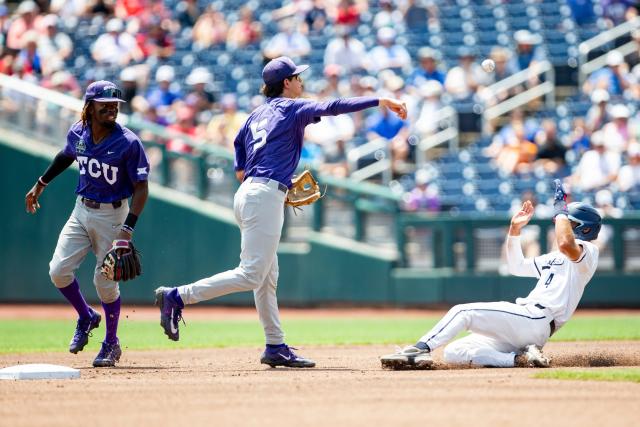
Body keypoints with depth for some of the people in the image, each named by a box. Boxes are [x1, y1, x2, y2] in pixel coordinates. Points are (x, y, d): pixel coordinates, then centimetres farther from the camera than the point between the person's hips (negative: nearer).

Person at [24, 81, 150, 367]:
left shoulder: (129, 143, -17)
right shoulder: (77, 133, -3)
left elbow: (141, 188, -15)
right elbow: (66, 156, 21)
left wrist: (128, 228, -24)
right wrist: (40, 185, 27)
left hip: (112, 215, -4)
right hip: (81, 211, 5)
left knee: (105, 281, -3)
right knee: (59, 270, -7)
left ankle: (111, 344, 18)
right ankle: (86, 318, 21)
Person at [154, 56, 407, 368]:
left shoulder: (259, 113, 18)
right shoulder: (291, 108, -6)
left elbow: (239, 141, 35)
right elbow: (332, 107, -16)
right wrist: (382, 101, -16)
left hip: (248, 193, 10)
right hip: (265, 198, -10)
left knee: (268, 278, 10)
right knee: (251, 275, -12)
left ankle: (276, 347, 11)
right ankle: (177, 297, -15)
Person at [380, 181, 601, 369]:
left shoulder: (588, 252, 0)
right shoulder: (554, 258, 30)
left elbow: (565, 244, -25)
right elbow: (516, 266, 34)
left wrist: (561, 211, -11)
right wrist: (515, 228, 25)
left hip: (535, 320, -10)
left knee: (463, 311, -17)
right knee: (454, 352, -6)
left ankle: (420, 350, -26)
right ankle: (519, 358, -16)